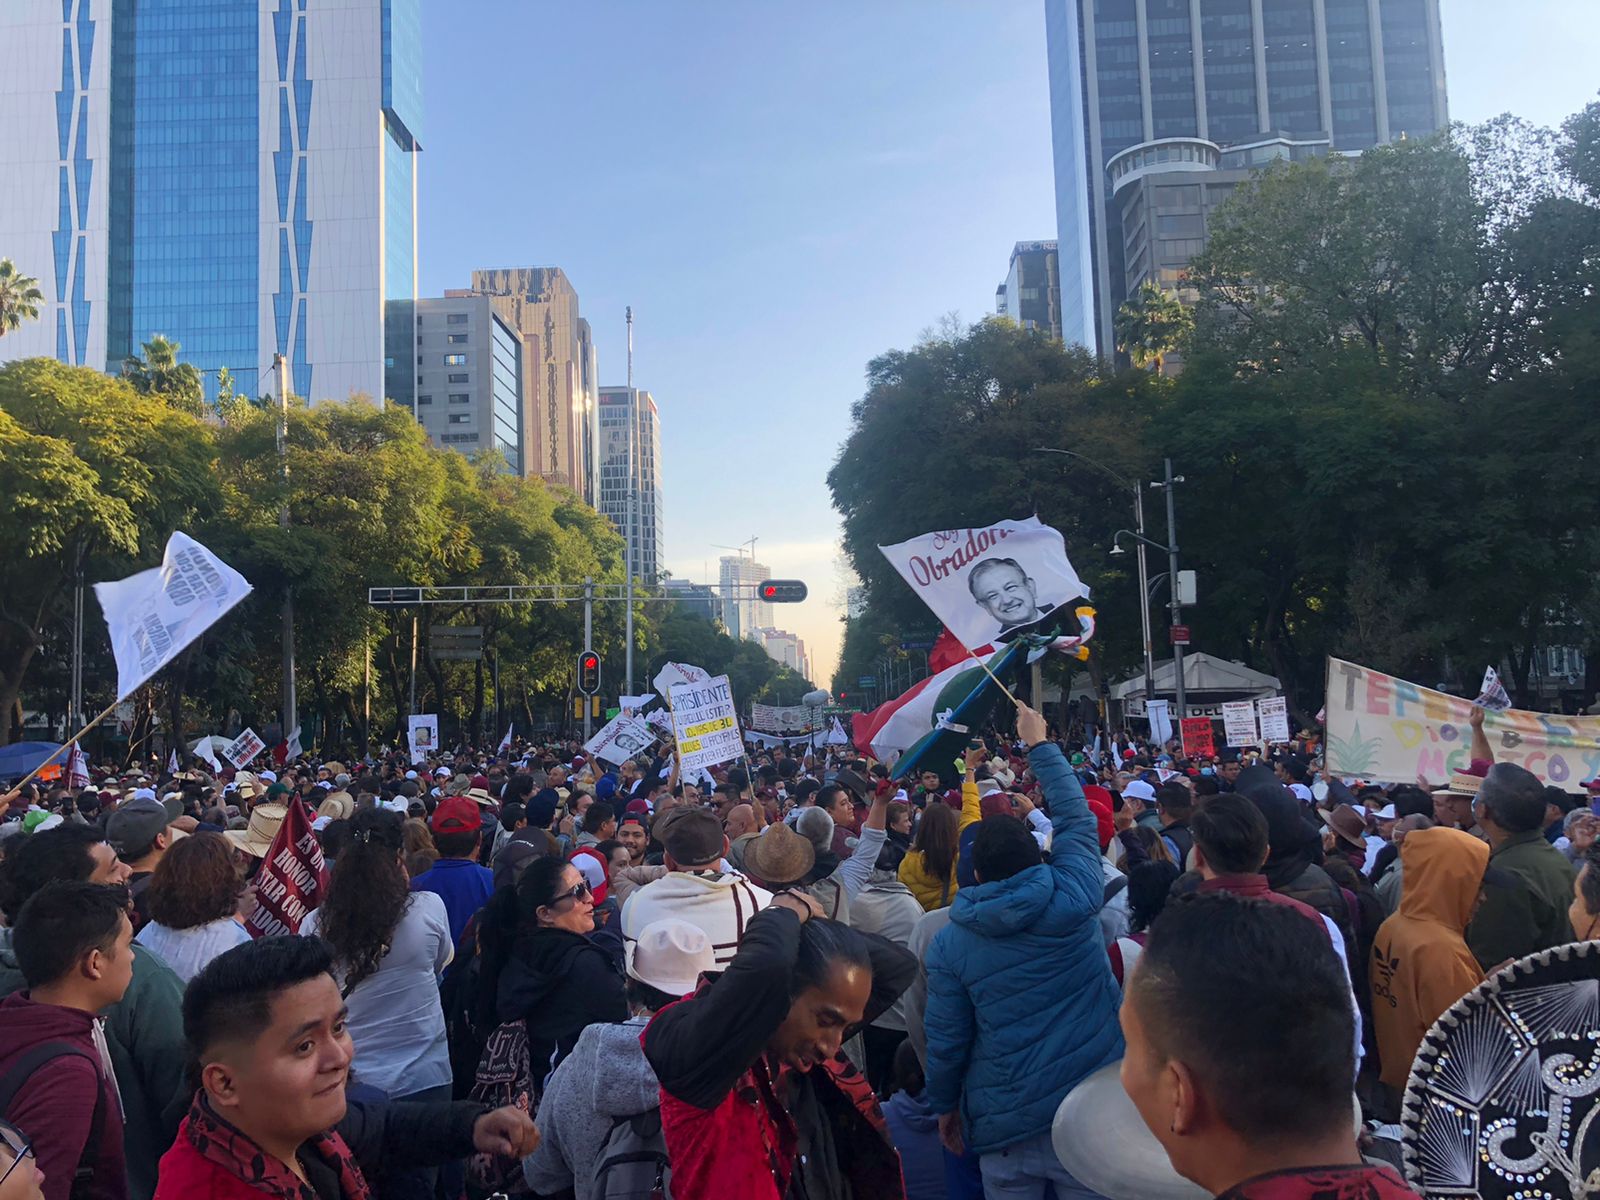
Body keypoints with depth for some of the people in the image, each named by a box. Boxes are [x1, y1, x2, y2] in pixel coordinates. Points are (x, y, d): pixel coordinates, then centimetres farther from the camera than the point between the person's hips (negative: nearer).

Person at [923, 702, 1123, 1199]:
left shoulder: (949, 944, -5)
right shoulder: (1074, 898, -8)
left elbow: (945, 1040, -1)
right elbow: (1076, 817, 6)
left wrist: (944, 1105, 16)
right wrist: (1039, 744, 16)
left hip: (1004, 1125, 0)